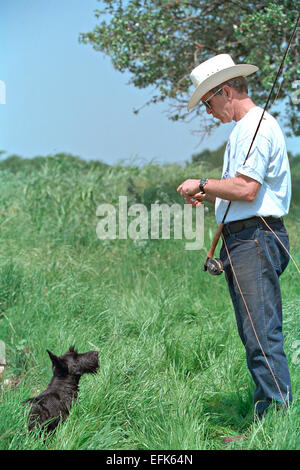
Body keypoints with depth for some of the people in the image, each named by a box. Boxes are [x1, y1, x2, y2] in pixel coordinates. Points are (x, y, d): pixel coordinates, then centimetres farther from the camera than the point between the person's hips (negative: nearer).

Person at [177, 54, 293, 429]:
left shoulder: (256, 127, -11)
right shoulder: (247, 128, 22)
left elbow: (246, 188, -21)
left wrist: (202, 184, -9)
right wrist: (208, 196, 17)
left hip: (255, 239, -11)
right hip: (242, 240, 11)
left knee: (262, 335, -12)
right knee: (255, 337, 10)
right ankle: (266, 421, 14)